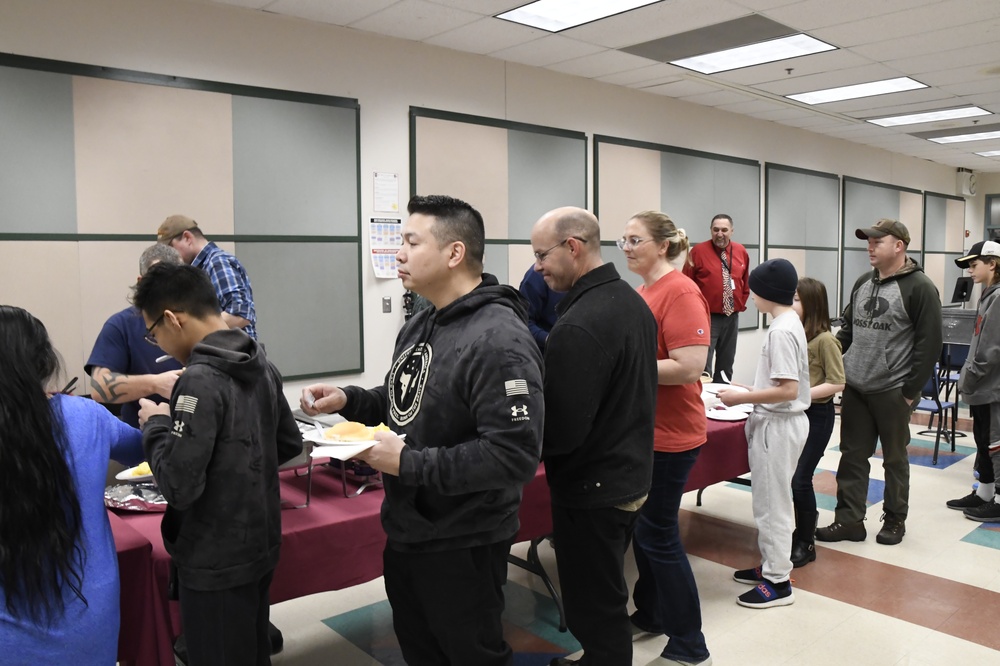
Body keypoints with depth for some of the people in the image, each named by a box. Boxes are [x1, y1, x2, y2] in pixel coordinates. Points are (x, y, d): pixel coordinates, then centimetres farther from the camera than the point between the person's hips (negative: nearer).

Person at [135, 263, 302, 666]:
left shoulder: (201, 379, -23)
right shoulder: (262, 366, 2)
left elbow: (179, 485, -24)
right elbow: (289, 444, 12)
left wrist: (157, 425, -10)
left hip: (216, 563, -8)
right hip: (260, 546, 8)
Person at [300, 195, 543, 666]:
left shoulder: (499, 340, -26)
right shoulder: (419, 325, 5)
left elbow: (515, 455, -32)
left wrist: (408, 463, -27)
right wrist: (348, 400, -1)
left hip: (462, 545, -9)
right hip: (405, 530, 9)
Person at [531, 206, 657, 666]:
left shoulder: (579, 325, -25)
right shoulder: (633, 301, 5)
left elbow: (561, 431, -27)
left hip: (592, 490, -10)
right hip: (633, 474, 10)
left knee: (595, 608, 6)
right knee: (609, 594, 25)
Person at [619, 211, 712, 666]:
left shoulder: (680, 292, -17)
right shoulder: (643, 292, 9)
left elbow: (688, 368, -25)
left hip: (668, 436, -8)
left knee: (658, 535, 1)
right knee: (641, 526, 19)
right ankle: (650, 613, 38)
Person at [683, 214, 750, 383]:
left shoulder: (741, 251, 5)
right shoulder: (699, 251, -8)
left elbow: (745, 281, 18)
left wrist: (741, 304, 11)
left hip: (732, 317, 5)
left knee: (726, 364, 14)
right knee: (703, 366, -7)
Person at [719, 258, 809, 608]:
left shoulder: (781, 331, -21)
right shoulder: (789, 322, 9)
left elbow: (789, 390, -25)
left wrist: (740, 398, -20)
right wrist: (749, 392, 12)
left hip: (778, 425, -10)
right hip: (775, 422, 10)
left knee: (771, 502, 1)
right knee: (771, 499, 19)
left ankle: (778, 583, 13)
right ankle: (773, 565, 33)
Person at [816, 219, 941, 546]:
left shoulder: (919, 287, -8)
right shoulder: (862, 283, 11)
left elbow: (929, 344, -11)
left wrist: (911, 391, -12)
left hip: (892, 392, -5)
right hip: (854, 389, 6)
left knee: (895, 458, 10)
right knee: (853, 455, 8)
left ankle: (895, 519, 25)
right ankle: (849, 520, 16)